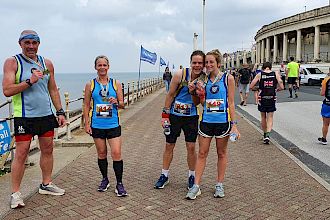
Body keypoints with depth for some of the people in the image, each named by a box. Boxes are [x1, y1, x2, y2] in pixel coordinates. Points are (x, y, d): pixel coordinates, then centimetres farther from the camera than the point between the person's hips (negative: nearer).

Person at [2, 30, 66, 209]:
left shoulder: (47, 63, 10)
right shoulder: (12, 62, -3)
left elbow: (53, 90, 15)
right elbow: (7, 90, -12)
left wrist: (60, 112, 11)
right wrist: (29, 81, -21)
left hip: (46, 114, 5)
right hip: (24, 116, -5)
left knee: (48, 149, 11)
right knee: (21, 153, -3)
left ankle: (46, 184, 26)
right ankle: (15, 193, 8)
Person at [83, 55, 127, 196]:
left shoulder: (116, 84, 3)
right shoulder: (90, 85, 3)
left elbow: (122, 104, 6)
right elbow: (86, 105, 5)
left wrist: (116, 103, -17)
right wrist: (86, 124, 0)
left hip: (113, 125, -1)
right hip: (97, 125, 1)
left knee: (116, 153, -6)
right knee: (101, 153, 11)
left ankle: (119, 183, 6)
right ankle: (104, 179, 29)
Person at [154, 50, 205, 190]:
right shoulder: (180, 75, -14)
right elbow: (170, 95, -5)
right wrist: (165, 114, -5)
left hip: (191, 117, 1)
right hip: (174, 115, -1)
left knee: (191, 147, 3)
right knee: (169, 146, 8)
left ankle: (192, 176, 22)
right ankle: (164, 175, 23)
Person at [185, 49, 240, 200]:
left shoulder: (228, 78, -2)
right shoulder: (204, 80, 6)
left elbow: (231, 103, -3)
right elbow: (202, 103, 9)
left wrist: (233, 124, -7)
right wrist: (198, 91, -8)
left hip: (223, 121, -2)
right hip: (206, 121, 3)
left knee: (221, 153, 11)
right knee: (202, 153, 5)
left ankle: (219, 185, 24)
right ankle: (196, 186, 12)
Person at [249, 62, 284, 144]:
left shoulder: (259, 75, -2)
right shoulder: (276, 74, 0)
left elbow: (251, 86, -4)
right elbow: (281, 87, -4)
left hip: (262, 99, 0)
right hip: (272, 99, 0)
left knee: (263, 117, 16)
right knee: (270, 118, 6)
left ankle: (265, 135, 28)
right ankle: (267, 135, -12)